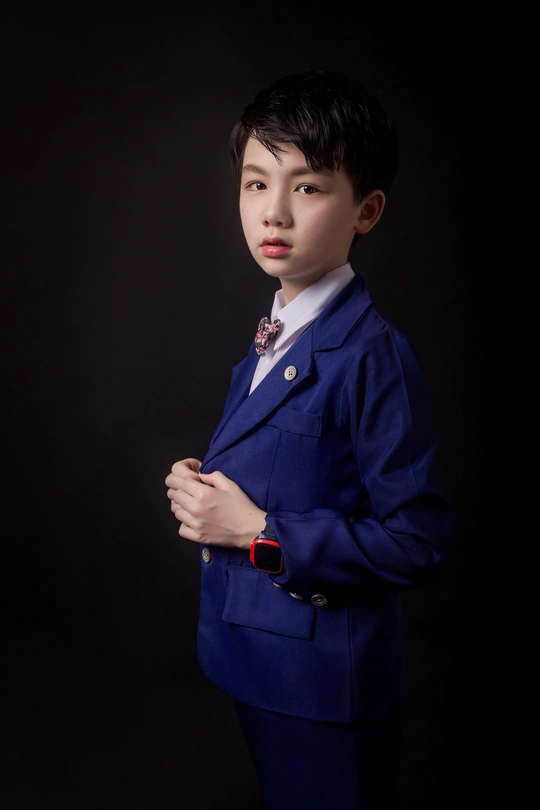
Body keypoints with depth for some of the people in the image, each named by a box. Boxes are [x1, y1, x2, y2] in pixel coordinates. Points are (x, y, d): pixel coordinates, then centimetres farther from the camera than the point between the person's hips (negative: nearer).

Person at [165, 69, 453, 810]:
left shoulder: (374, 355, -24)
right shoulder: (275, 334, 3)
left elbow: (418, 542, -24)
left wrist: (258, 532, -24)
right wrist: (205, 487, -4)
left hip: (324, 680, -8)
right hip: (256, 659, 8)